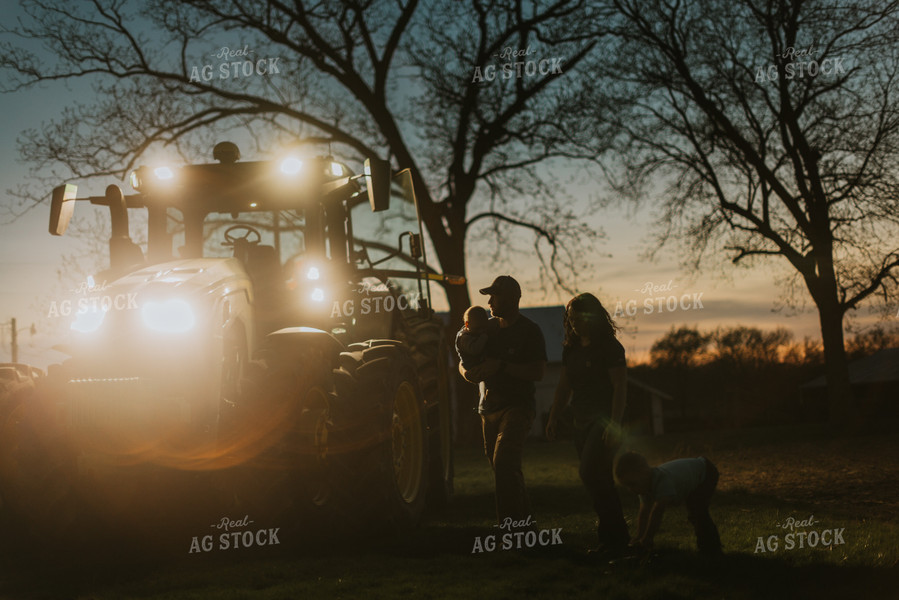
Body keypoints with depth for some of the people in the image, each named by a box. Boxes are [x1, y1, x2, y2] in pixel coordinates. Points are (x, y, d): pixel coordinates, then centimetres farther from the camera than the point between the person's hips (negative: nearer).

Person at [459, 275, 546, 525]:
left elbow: (538, 372, -16)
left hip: (517, 406, -7)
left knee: (504, 463, -21)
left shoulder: (529, 331, -6)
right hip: (489, 407, 7)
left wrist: (501, 365, -22)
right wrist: (469, 372, -9)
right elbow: (462, 364, 15)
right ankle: (524, 521, 25)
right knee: (504, 467, 12)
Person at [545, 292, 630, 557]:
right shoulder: (571, 348, 12)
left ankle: (615, 536, -10)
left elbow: (620, 387, -14)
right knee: (599, 480, 8)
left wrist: (614, 425, -21)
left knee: (590, 473, -19)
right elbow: (564, 385, 19)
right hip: (582, 422, 7)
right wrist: (554, 417, 12)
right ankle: (612, 537, 15)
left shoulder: (609, 347, -9)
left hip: (604, 420, -7)